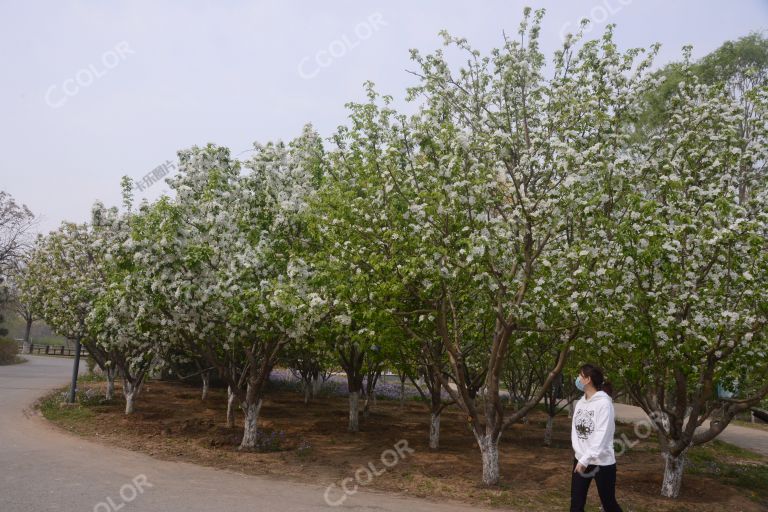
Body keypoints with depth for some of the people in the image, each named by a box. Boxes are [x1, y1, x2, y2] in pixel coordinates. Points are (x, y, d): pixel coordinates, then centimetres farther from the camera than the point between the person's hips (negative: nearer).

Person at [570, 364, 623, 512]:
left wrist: (586, 459, -25)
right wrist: (580, 455, -8)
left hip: (602, 462, -6)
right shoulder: (580, 403, 7)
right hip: (580, 460, 6)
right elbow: (576, 430, 7)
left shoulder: (604, 403, -15)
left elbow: (602, 436, -21)